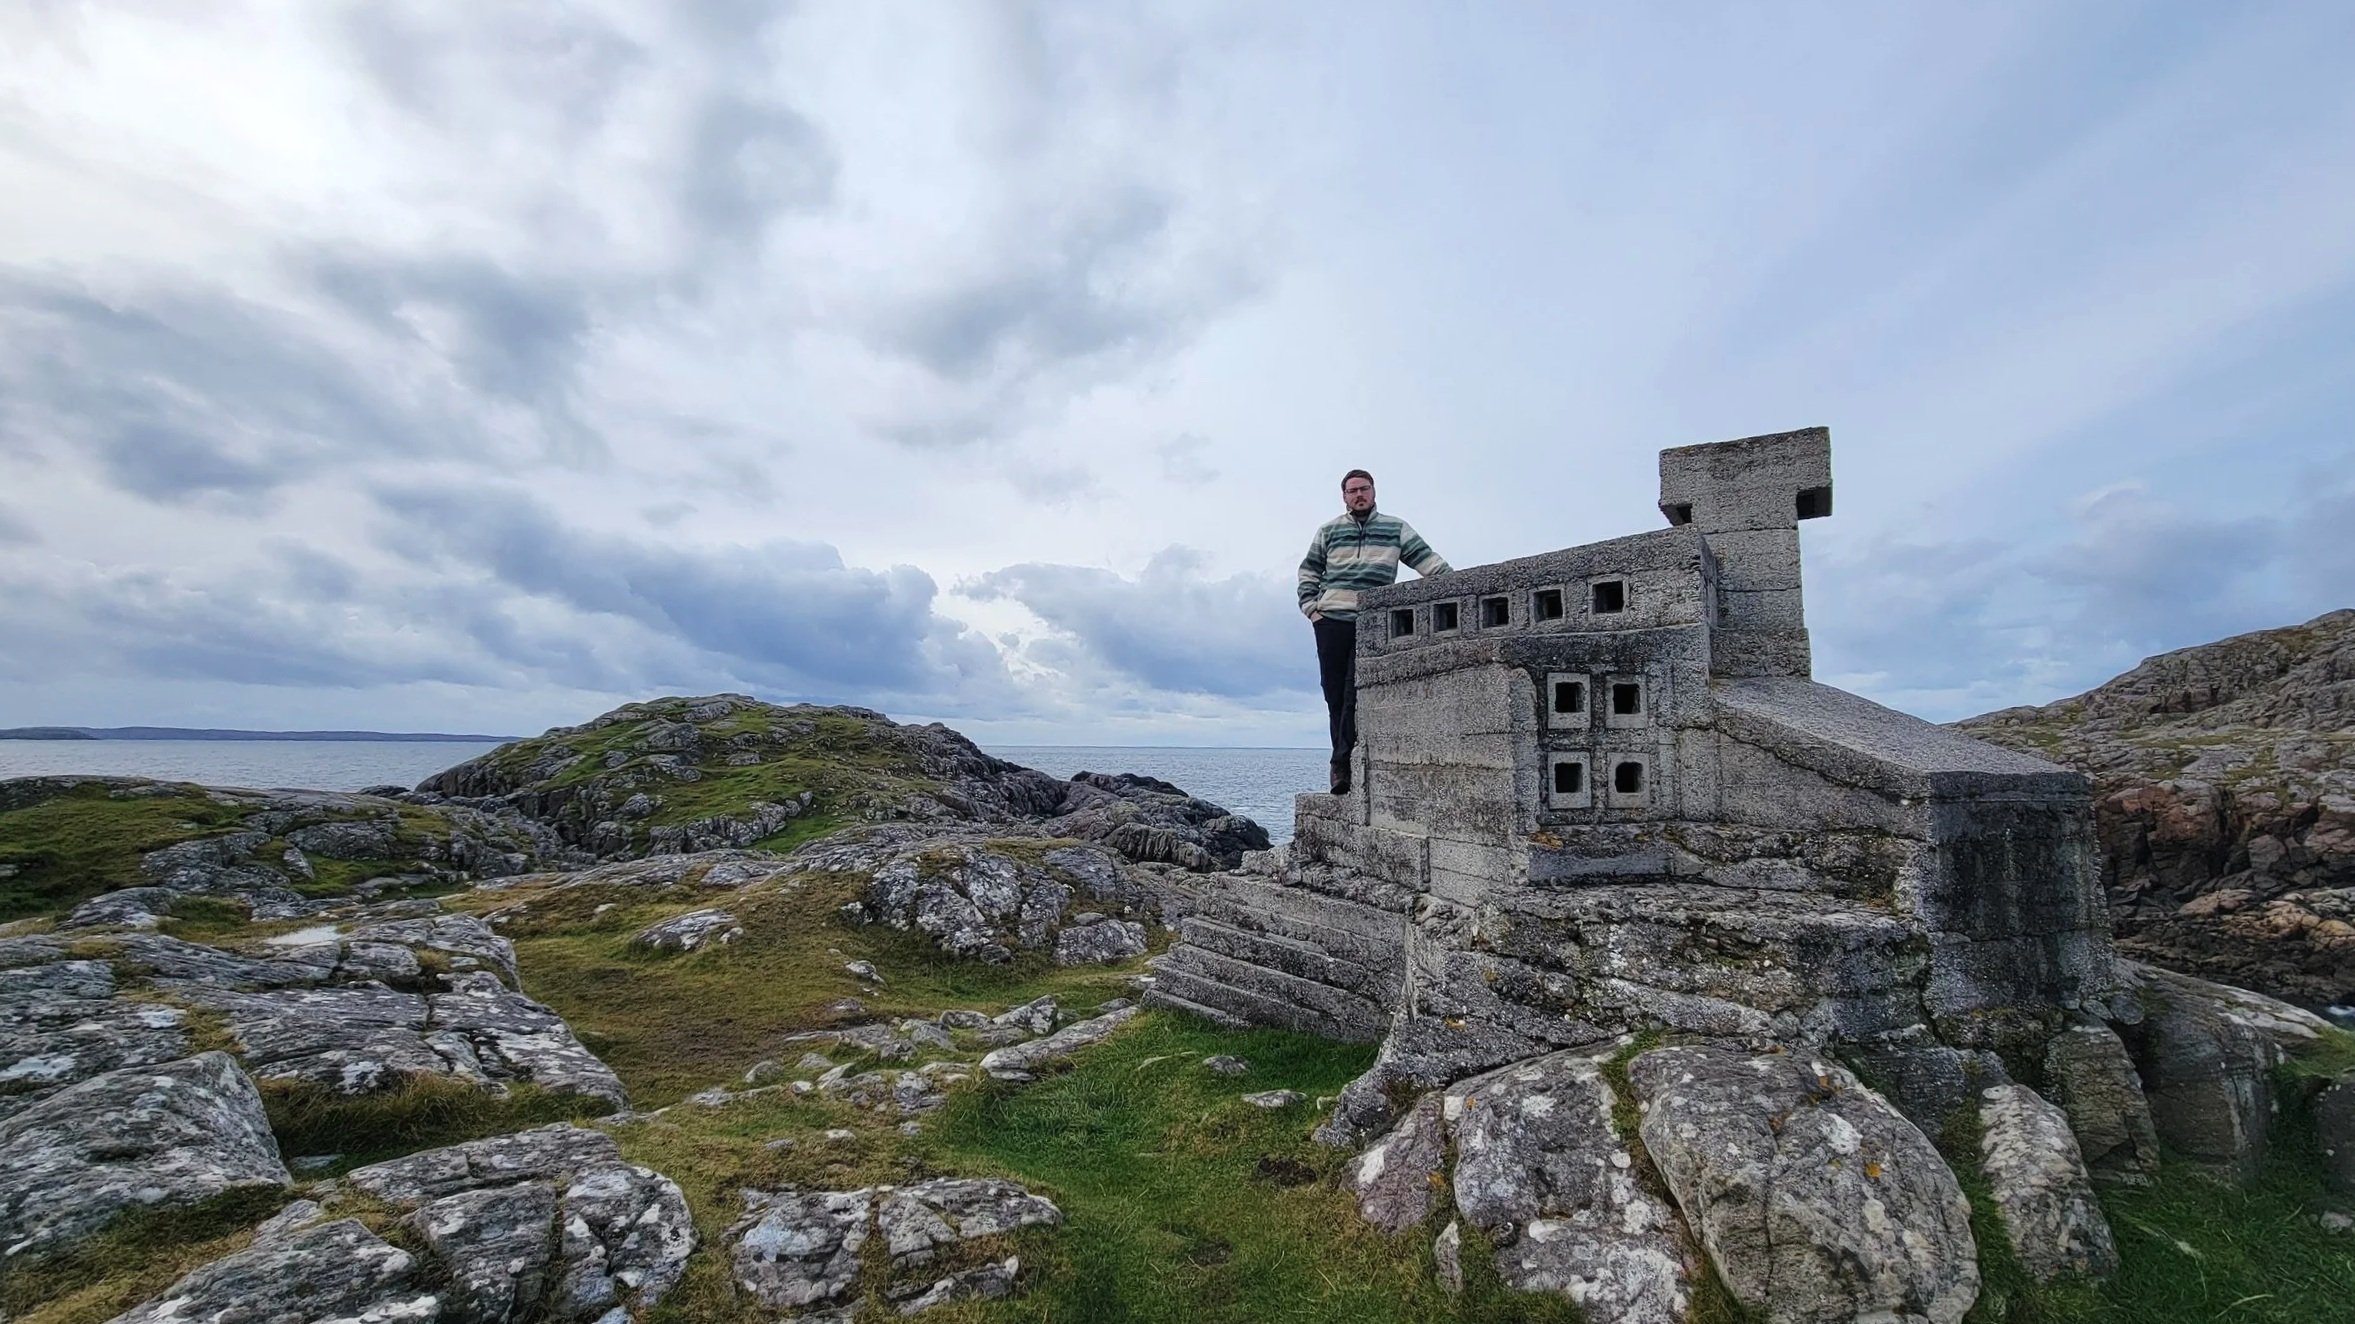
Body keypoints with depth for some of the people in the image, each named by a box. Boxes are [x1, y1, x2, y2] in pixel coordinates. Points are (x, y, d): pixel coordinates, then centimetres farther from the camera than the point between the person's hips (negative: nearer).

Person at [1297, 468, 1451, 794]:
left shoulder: (1396, 529, 13)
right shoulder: (1329, 531, 15)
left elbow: (1428, 560, 8)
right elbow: (1308, 570, 19)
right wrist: (1310, 607, 6)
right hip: (1331, 621, 2)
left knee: (1356, 691, -13)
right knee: (1335, 694, 1)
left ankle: (1342, 763, -13)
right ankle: (1344, 763, 9)